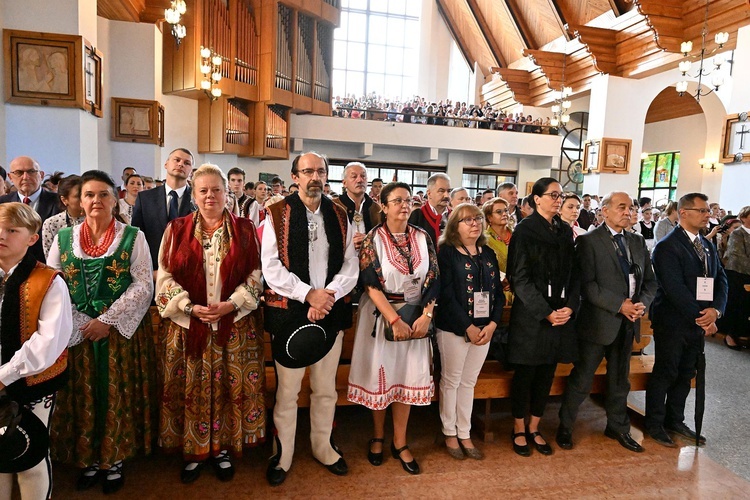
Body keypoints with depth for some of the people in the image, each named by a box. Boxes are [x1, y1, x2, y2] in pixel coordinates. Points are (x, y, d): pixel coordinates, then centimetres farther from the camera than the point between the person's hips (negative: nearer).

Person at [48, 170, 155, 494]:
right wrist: (77, 325, -10)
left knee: (119, 396, 5)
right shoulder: (63, 238, 5)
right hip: (77, 333, 3)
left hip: (122, 332, -2)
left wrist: (107, 320, -14)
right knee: (81, 398, 10)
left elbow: (144, 285, -9)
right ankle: (89, 459, 28)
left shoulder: (133, 237, -3)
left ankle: (114, 460, 23)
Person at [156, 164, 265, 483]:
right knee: (190, 389, 8)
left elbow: (256, 274, 0)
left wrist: (231, 304, -13)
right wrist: (190, 307, -13)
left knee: (229, 387, 7)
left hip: (233, 325, 0)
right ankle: (192, 451, 27)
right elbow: (165, 275, 1)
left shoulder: (244, 230, 3)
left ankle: (223, 449, 26)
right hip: (187, 325, 1)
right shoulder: (177, 230, 4)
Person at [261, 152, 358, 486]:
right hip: (289, 311, -3)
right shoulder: (277, 214, -4)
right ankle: (282, 456, 29)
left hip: (331, 312, 4)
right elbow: (271, 267, -11)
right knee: (286, 391, 8)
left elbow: (350, 266, 2)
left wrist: (328, 295, -14)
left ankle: (323, 448, 37)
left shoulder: (339, 216, 7)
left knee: (326, 389, 16)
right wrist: (309, 294, -18)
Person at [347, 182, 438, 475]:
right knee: (380, 375, 8)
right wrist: (394, 320, -19)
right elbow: (371, 285, -14)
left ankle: (399, 443, 24)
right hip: (380, 315, -3)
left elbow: (433, 280, 1)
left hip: (415, 317, 3)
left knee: (408, 377, 7)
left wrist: (426, 315, -11)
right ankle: (378, 436, 30)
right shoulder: (373, 239, -8)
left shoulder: (423, 238, 2)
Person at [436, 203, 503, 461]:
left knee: (469, 382, 14)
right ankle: (450, 434, 24)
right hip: (454, 329, -5)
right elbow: (446, 294, -14)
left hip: (484, 329, 5)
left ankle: (465, 435, 27)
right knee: (451, 381, 8)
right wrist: (468, 328, -15)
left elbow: (498, 292, 7)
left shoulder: (488, 254, 10)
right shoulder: (447, 252, -7)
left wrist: (492, 325, -6)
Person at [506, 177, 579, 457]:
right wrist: (546, 312, -16)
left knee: (547, 373, 12)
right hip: (531, 315, -5)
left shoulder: (565, 231, 10)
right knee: (525, 373, 6)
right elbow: (520, 277, -12)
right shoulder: (525, 230, -7)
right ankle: (519, 430, 22)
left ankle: (534, 429, 27)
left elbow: (573, 273, 10)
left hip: (561, 314, 5)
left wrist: (570, 306, -6)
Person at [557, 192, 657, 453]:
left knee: (620, 380, 20)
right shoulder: (588, 241, -9)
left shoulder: (638, 242, 11)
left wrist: (642, 304, -8)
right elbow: (587, 284, -17)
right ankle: (565, 427, 21)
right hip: (598, 321, -6)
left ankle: (618, 427, 38)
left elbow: (650, 281, 11)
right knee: (581, 379, 4)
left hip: (627, 323, 6)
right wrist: (620, 305, -19)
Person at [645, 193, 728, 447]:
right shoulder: (667, 246, -14)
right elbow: (674, 289, -20)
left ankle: (675, 420, 31)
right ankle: (654, 424, 20)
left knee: (685, 374, 16)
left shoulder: (707, 245, 12)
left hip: (698, 322, 7)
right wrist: (700, 318, -18)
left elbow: (720, 279, 6)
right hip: (672, 323, -7)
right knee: (664, 374, 5)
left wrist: (716, 309, -12)